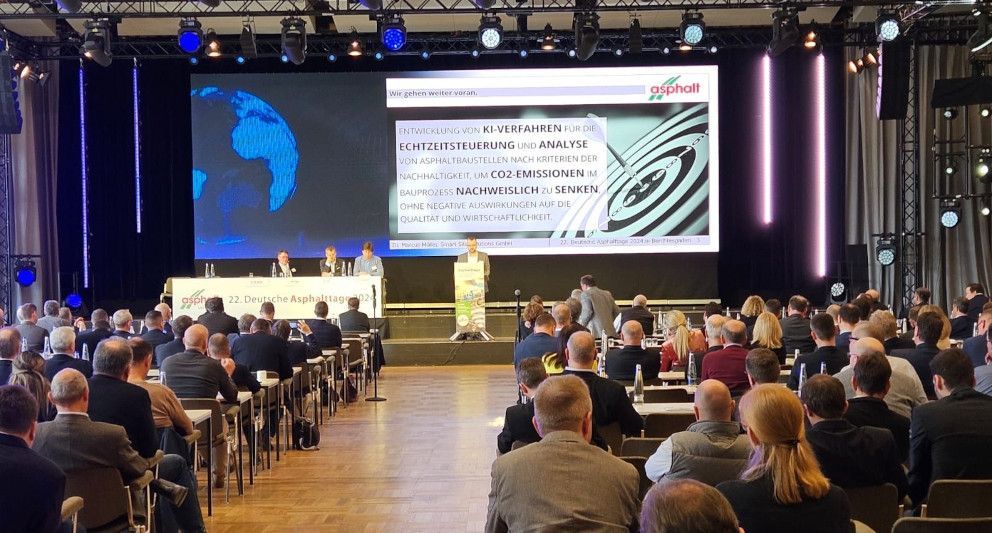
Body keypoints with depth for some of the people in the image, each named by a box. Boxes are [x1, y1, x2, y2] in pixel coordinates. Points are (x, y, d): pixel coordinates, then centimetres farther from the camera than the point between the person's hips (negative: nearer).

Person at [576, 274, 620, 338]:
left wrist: (580, 327, 1)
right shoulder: (607, 294, 18)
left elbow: (587, 312, -12)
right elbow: (617, 312, 16)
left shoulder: (585, 294, -1)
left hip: (596, 334, -7)